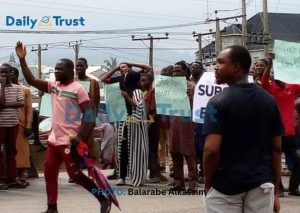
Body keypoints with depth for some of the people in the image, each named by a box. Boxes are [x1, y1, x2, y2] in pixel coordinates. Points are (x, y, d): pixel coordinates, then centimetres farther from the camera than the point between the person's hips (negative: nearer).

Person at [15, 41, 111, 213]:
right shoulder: (53, 86, 9)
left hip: (69, 141, -8)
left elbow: (89, 114, -15)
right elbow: (31, 80, 8)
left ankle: (103, 199, 7)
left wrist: (79, 137, -22)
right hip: (54, 139, 8)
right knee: (49, 172, 9)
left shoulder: (78, 89, -12)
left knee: (75, 175, -5)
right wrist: (22, 59, -1)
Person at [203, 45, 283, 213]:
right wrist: (276, 190, 13)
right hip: (262, 185, 4)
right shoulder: (269, 100, 4)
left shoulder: (219, 102, -12)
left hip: (225, 186, -4)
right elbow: (276, 148, 6)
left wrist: (208, 183, -3)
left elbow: (212, 150, -18)